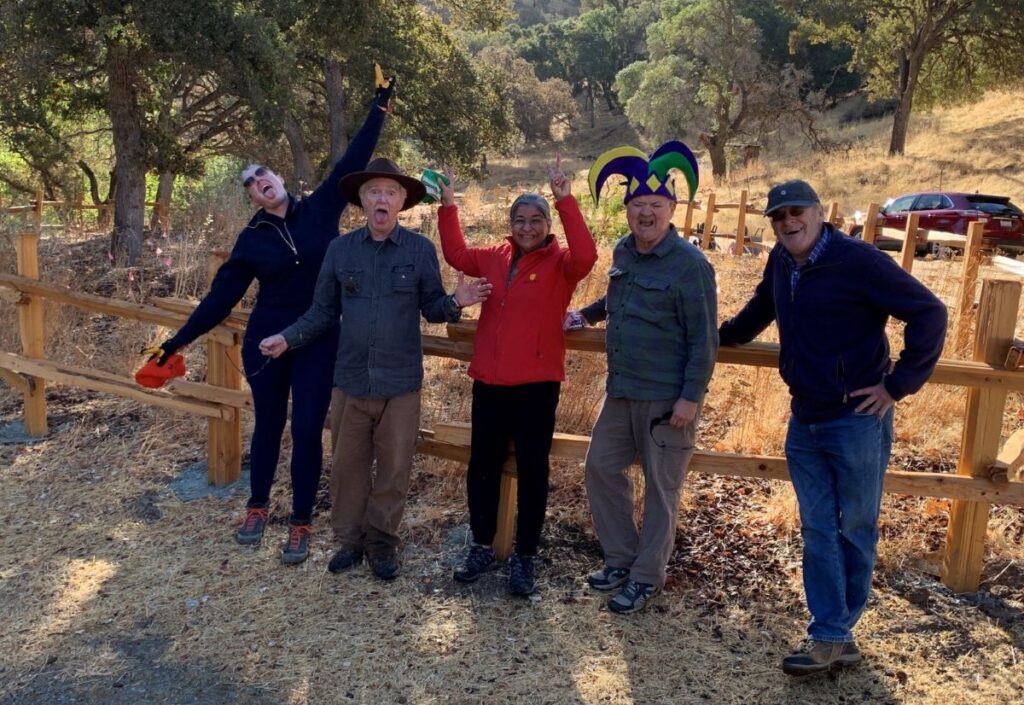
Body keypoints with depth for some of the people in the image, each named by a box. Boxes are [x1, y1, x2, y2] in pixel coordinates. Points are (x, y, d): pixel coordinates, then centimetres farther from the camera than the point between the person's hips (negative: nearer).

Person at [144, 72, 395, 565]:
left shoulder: (320, 210, -1)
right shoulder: (251, 240, 1)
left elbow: (353, 161, -2)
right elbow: (221, 296, 2)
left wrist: (379, 108, -4)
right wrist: (180, 340, -1)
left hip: (319, 342, -1)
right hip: (266, 341, 1)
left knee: (307, 430, 1)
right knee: (268, 425, 13)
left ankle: (301, 524, 14)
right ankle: (257, 507, 34)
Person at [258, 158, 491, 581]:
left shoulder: (421, 250, -4)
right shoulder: (340, 249, 1)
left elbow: (430, 308, 1)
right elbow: (323, 312, 7)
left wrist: (455, 303, -20)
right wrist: (289, 338, -5)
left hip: (401, 383, -1)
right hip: (350, 380, 2)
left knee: (394, 469, 10)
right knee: (348, 466, 13)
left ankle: (382, 544, 28)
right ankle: (349, 540, 31)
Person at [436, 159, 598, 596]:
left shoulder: (560, 263, -5)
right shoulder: (495, 258, 9)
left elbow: (586, 256, -26)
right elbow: (456, 254, 22)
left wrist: (566, 201, -31)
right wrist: (448, 205, 13)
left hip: (536, 384, -4)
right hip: (488, 381, 5)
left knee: (532, 471, 6)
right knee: (482, 466, 13)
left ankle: (524, 558, 19)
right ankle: (482, 547, 29)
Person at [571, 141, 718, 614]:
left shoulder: (689, 264, -14)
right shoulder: (623, 252, 8)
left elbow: (704, 339, -15)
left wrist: (691, 397, -19)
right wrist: (585, 314, 19)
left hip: (668, 399, -7)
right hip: (621, 393, 8)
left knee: (661, 488, 5)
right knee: (601, 468, 13)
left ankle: (646, 577, 20)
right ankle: (621, 558, 29)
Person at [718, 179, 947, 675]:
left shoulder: (857, 260, -15)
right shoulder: (781, 262, 7)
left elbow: (929, 314, -15)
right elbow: (761, 308, 29)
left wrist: (898, 385, -15)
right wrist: (724, 335, 35)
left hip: (857, 420, -6)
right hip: (804, 421, 6)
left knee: (855, 530, 8)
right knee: (818, 531, 7)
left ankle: (837, 632, 21)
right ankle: (830, 638, 15)